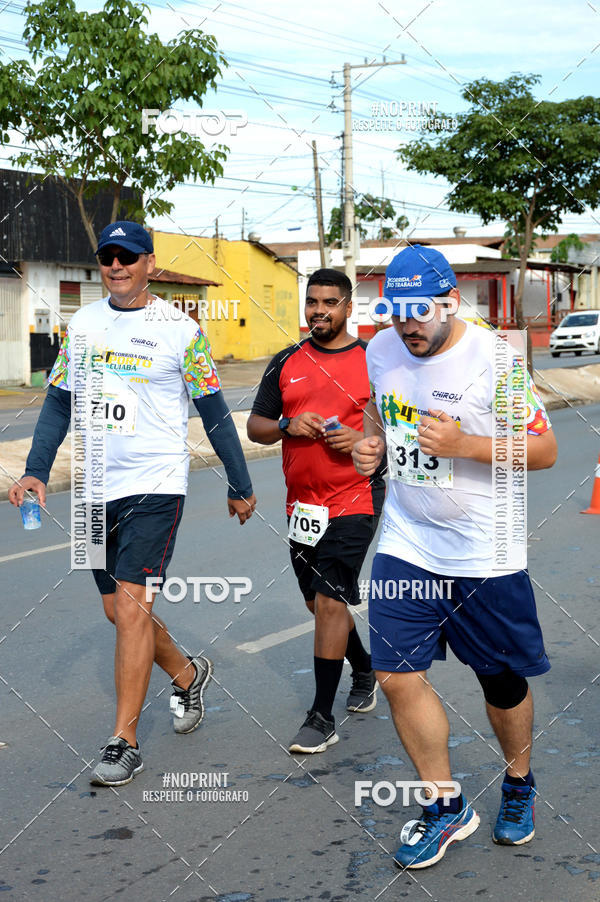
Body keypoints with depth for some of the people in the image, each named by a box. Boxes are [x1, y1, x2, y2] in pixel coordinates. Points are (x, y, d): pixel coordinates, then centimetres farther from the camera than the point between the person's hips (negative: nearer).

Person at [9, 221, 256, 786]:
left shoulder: (179, 330, -5)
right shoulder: (82, 324, 8)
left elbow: (213, 412, 1)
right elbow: (59, 402, 12)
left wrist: (240, 486, 5)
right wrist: (36, 470, 1)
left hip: (155, 485, -5)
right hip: (96, 487, 5)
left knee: (131, 604, -12)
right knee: (118, 610, 12)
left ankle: (124, 743, -4)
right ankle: (188, 674, 38)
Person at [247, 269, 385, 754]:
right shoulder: (286, 363, 9)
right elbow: (255, 426, 10)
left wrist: (365, 441, -17)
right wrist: (287, 426, -10)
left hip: (355, 499, -5)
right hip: (303, 503, 5)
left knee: (330, 601, -12)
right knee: (320, 601, 15)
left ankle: (323, 718, -4)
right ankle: (364, 669, 42)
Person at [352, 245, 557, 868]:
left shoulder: (495, 359, -16)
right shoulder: (381, 350, 0)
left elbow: (545, 449, -14)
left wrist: (462, 444, -26)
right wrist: (370, 441, 0)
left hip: (485, 552, -4)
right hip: (405, 542, 4)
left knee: (502, 680, 10)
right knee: (397, 674, -3)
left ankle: (518, 785, 39)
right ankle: (446, 807, 16)